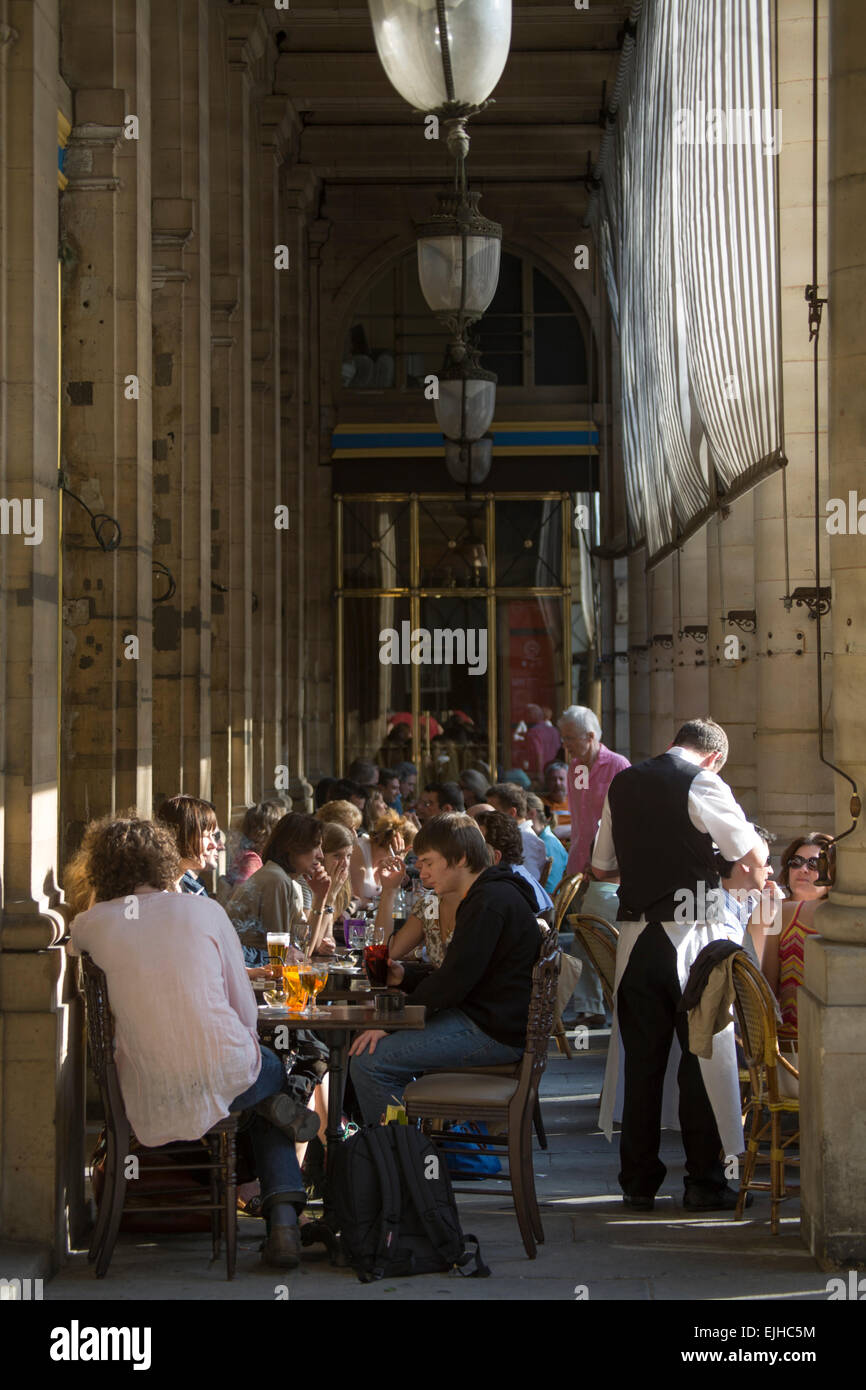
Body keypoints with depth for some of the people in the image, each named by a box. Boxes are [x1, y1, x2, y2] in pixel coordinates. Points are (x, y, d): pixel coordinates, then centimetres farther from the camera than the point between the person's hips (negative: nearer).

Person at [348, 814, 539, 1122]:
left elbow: (455, 979, -21)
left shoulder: (490, 901, -16)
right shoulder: (491, 895, 18)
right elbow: (455, 974, 18)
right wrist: (404, 975, 2)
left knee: (368, 1059, -17)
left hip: (492, 1033, -11)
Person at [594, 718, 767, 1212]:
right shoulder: (703, 784, -9)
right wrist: (752, 879, 13)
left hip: (637, 935, 5)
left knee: (640, 1058, 10)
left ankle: (639, 1182, 15)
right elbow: (756, 856, -9)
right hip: (692, 935, -5)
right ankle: (705, 1182, 7)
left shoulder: (622, 784, 9)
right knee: (703, 1057, 3)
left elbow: (602, 865, 17)